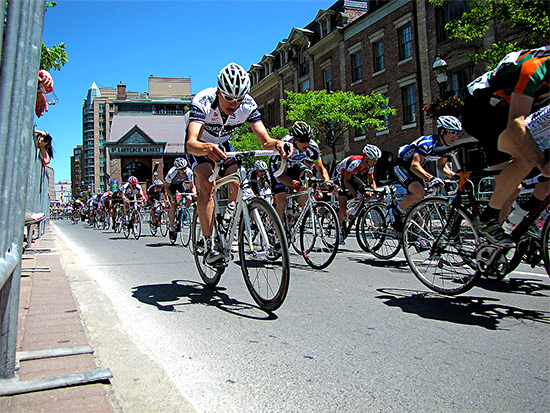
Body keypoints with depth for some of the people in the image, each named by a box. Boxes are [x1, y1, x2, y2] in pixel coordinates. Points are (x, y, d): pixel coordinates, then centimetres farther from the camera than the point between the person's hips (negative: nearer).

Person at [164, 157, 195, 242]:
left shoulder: (189, 172, -28)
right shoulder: (172, 173, -36)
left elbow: (192, 185, -14)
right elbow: (166, 187, -24)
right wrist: (172, 197, -38)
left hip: (181, 183, 3)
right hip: (171, 185, -3)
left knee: (189, 199, -22)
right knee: (173, 206, -14)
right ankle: (172, 228, 0)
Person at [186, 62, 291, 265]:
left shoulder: (248, 105, -26)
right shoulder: (202, 101, -35)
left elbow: (265, 141, -30)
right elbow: (191, 143, -47)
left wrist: (277, 144, -53)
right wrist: (207, 148, -70)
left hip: (222, 144, 4)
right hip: (199, 146, -4)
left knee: (238, 186, -15)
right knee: (208, 184, -27)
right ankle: (209, 245, -23)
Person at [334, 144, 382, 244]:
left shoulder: (370, 166, -13)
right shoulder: (354, 162, -35)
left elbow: (372, 181, -3)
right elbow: (346, 181, -32)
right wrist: (356, 194, -40)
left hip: (351, 176, 7)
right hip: (340, 176, -7)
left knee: (368, 195, -11)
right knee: (343, 207, -16)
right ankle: (339, 229, -2)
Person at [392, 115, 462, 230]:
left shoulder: (446, 146, -4)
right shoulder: (428, 143, -31)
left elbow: (442, 166, 7)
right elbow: (414, 166, -40)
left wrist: (454, 175, -12)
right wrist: (432, 178, -53)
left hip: (414, 171, 9)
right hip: (401, 166, -9)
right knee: (419, 193, -29)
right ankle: (396, 211, -8)